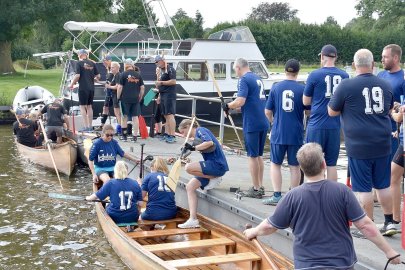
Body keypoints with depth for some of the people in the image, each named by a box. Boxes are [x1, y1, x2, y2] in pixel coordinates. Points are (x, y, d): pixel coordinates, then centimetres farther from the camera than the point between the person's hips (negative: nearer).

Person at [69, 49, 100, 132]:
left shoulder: (79, 63, -6)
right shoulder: (92, 63, 8)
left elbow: (77, 75, -14)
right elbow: (98, 76, 7)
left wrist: (72, 84, -1)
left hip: (83, 88, -5)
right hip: (91, 88, 5)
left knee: (83, 106, 1)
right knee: (89, 106, 13)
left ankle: (86, 126, -5)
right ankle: (90, 126, 15)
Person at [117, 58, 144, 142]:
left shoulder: (124, 74, -3)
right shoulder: (138, 75, 6)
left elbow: (120, 87, -6)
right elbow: (142, 88, 6)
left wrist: (118, 97, 3)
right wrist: (140, 97, 15)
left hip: (125, 98, -2)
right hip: (135, 99, 2)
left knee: (124, 116, 10)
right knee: (135, 116, 4)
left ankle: (124, 135, 16)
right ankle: (135, 136, 4)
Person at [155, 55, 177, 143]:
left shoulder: (170, 69, -9)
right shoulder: (161, 70, 19)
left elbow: (173, 81, -19)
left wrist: (161, 82, -17)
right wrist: (159, 96, 21)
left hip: (169, 95, -9)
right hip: (163, 95, 9)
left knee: (170, 115, -13)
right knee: (166, 116, 10)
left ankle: (173, 136, -15)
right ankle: (166, 134, 14)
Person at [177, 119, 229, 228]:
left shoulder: (200, 130, -5)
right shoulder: (197, 136, 22)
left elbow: (210, 142, -24)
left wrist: (193, 148, -18)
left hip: (217, 165, -10)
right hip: (212, 166, 10)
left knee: (189, 167, -26)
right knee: (190, 186, 0)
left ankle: (214, 178, -6)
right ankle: (193, 219, -5)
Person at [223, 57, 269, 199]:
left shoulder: (244, 80, -11)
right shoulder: (258, 79, 15)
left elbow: (240, 101, -22)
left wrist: (228, 106, -4)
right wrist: (235, 107, 24)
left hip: (252, 124, -8)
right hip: (263, 123, 8)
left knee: (253, 156, 1)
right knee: (259, 155, 16)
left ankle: (256, 189, 6)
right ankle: (260, 186, 21)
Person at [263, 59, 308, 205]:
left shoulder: (276, 88, 0)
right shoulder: (302, 88, -6)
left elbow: (268, 112, 3)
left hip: (278, 133, 1)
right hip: (296, 134, 0)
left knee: (275, 163, 11)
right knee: (294, 166, 9)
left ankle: (277, 195, 4)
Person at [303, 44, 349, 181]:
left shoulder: (315, 75, -7)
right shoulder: (344, 76, 2)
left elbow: (305, 102, 2)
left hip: (316, 125, -3)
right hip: (335, 125, 3)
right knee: (331, 164, 11)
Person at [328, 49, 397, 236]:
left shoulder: (346, 86, -10)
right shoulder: (385, 85, 5)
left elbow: (332, 112, -1)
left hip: (359, 146, -5)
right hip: (383, 144, 5)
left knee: (363, 188, 4)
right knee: (383, 185, 16)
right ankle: (389, 222, 23)